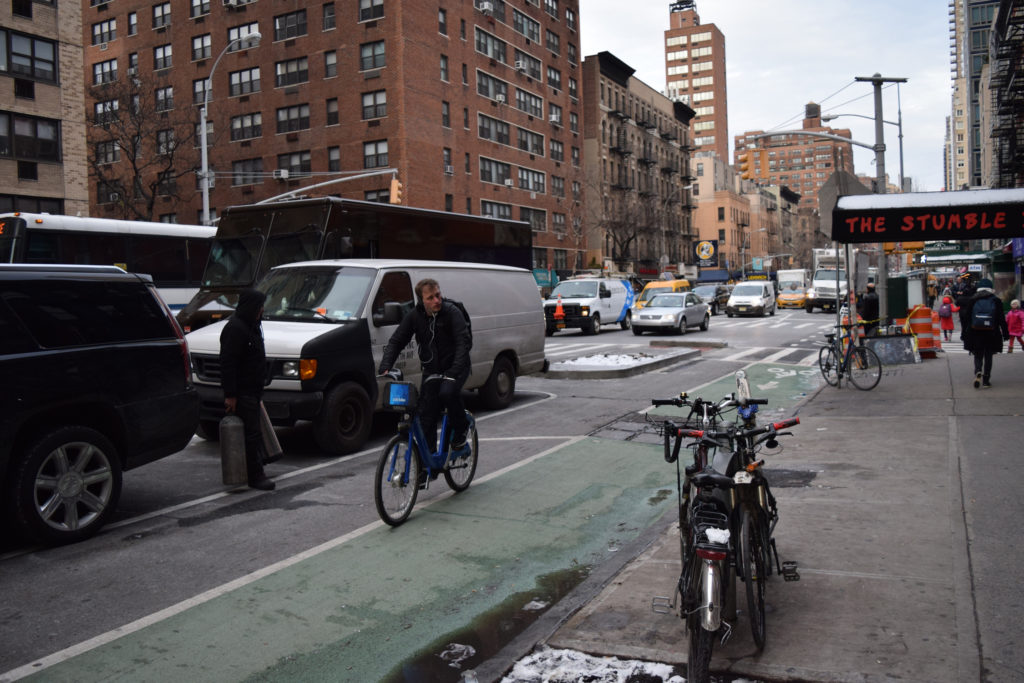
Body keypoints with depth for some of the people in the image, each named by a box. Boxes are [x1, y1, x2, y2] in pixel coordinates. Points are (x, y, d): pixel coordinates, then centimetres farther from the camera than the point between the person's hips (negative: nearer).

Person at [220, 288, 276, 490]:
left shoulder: (251, 326, 16)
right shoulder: (235, 328, -17)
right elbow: (227, 363, -22)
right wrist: (230, 395, -24)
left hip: (253, 390, 10)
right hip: (241, 393, -10)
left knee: (252, 432, 14)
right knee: (251, 434, -7)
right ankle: (255, 476, -3)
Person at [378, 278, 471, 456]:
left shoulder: (452, 312, -16)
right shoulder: (414, 316, -4)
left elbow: (463, 343, -25)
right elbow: (396, 341, -4)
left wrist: (454, 373, -37)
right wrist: (385, 367, -21)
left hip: (454, 368, -4)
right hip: (431, 371, 4)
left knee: (448, 392, -34)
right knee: (426, 417, 0)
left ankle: (461, 428, -7)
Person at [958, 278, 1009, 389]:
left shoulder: (971, 301, 0)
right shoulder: (996, 301, 0)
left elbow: (965, 318, 0)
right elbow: (1002, 320, 2)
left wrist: (963, 333, 6)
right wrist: (1005, 333, 10)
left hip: (975, 334, 0)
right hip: (991, 335, 0)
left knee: (978, 356, 10)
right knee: (988, 357, 10)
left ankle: (978, 372, -18)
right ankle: (986, 381, 7)